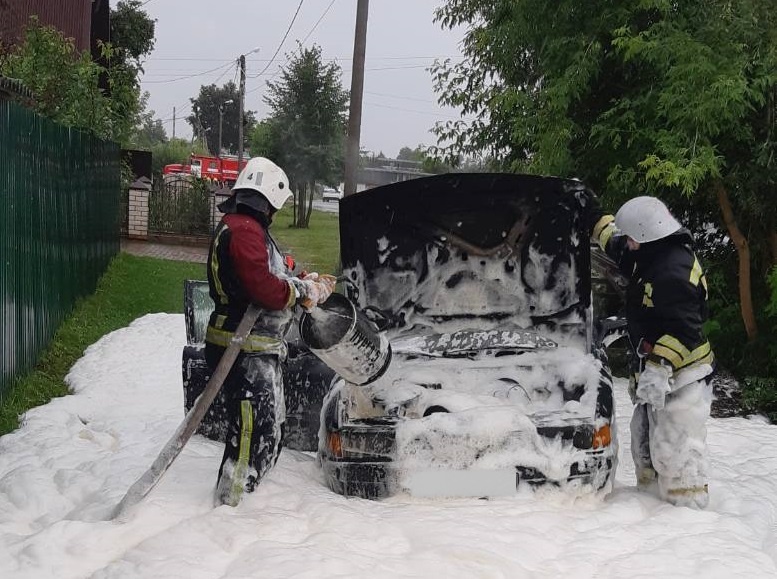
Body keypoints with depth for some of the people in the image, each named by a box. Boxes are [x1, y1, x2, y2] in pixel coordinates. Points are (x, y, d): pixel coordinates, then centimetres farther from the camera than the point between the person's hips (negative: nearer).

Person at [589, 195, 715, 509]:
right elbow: (616, 244, 28)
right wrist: (595, 216, 31)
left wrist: (659, 368, -33)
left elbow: (683, 330, -30)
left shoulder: (673, 271, -25)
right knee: (644, 442, 22)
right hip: (656, 375, 11)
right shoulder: (655, 257, 8)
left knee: (675, 452, -13)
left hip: (681, 379, -11)